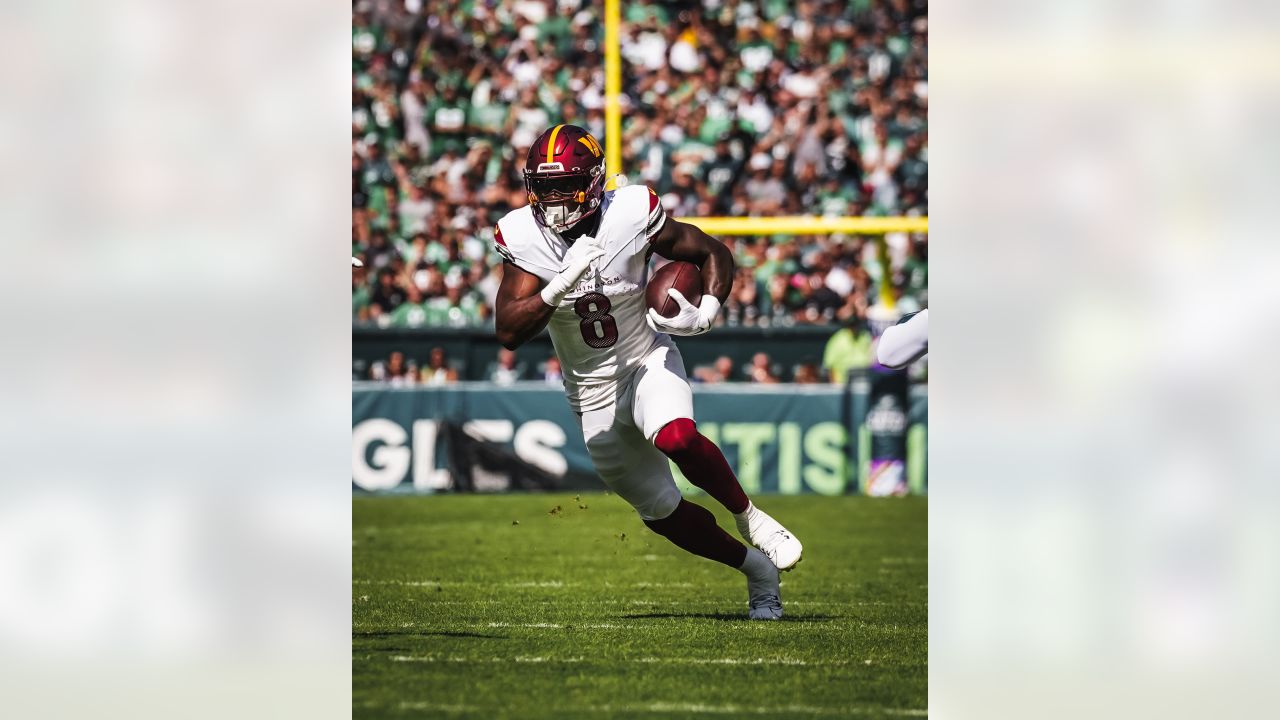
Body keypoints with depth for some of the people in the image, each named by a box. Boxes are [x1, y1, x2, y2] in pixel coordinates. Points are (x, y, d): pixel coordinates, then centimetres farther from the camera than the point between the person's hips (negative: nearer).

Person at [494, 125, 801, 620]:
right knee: (661, 512, 7)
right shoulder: (524, 238, -14)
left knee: (676, 437, -35)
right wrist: (561, 285, -36)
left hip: (647, 361, -3)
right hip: (592, 390, 3)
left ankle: (750, 518, -12)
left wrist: (706, 315, -23)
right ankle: (756, 568, 28)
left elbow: (714, 254, -4)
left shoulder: (631, 217, -18)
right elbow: (509, 333, -22)